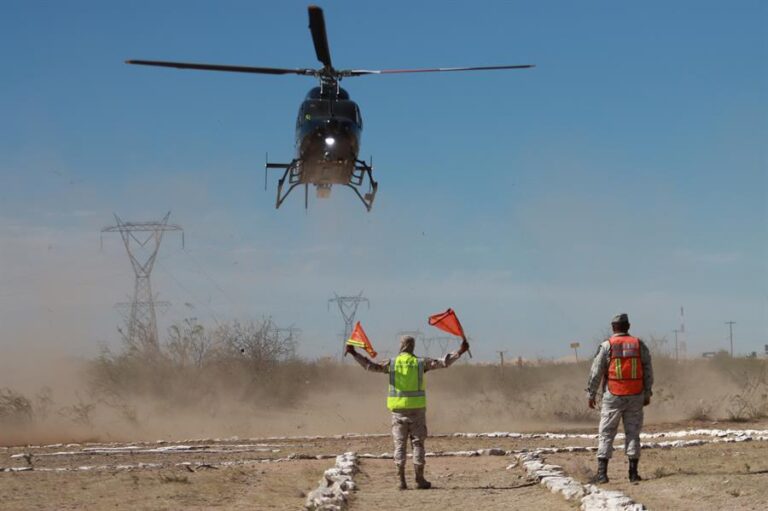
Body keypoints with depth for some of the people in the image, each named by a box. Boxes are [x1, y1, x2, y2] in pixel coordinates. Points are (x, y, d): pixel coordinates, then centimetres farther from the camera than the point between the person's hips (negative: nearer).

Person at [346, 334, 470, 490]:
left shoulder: (392, 363, 0)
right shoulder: (420, 363, -1)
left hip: (398, 409, 1)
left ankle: (401, 480, -1)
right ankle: (420, 480, 3)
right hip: (417, 408, -1)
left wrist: (355, 354, 1)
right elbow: (444, 362, -2)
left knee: (400, 444, 4)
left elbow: (371, 366, -4)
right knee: (418, 443, 5)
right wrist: (460, 352, 3)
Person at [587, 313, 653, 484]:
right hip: (635, 396, 2)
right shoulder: (639, 345, 4)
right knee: (633, 433, 9)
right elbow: (648, 371, 5)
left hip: (613, 397, -2)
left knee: (606, 434, 2)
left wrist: (592, 394, 5)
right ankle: (633, 472, 5)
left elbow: (596, 372, -4)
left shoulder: (607, 346, -4)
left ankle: (602, 473, -5)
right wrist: (647, 394, 12)